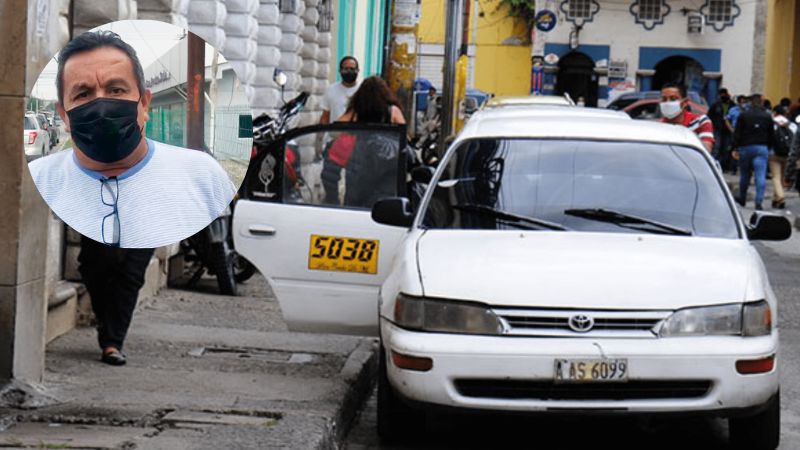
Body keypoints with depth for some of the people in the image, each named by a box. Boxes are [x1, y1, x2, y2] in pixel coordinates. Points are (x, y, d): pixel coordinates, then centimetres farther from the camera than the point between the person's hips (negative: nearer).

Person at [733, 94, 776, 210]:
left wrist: (735, 149, -2)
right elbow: (772, 136, 7)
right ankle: (759, 201, -18)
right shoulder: (768, 117, 4)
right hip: (762, 148, 0)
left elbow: (737, 134, -4)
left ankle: (742, 198, 28)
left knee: (744, 175, 15)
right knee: (761, 176, -7)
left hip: (745, 148, 0)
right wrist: (769, 148, 16)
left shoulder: (743, 115, -1)